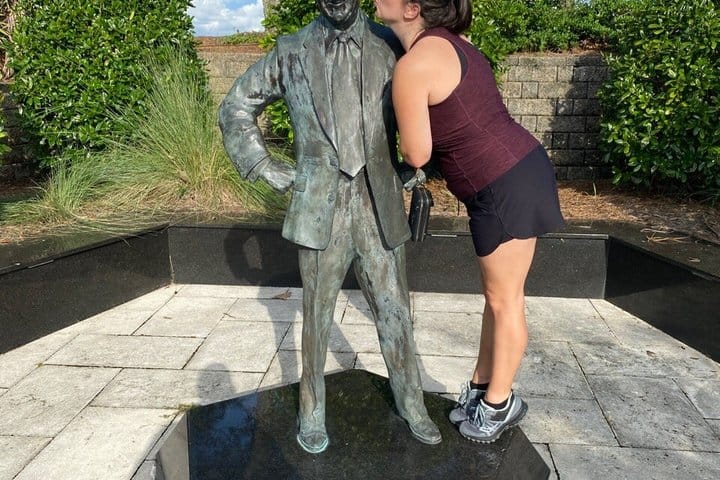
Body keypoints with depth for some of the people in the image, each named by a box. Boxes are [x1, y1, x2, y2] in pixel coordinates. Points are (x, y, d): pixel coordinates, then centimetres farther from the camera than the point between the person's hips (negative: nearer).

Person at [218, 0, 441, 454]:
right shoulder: (291, 53, 6)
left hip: (380, 209, 1)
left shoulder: (392, 47, 5)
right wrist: (266, 168, 6)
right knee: (317, 316, 9)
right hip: (320, 211, 0)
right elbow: (237, 107, 15)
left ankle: (412, 404, 29)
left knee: (395, 313, 8)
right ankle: (313, 411, 28)